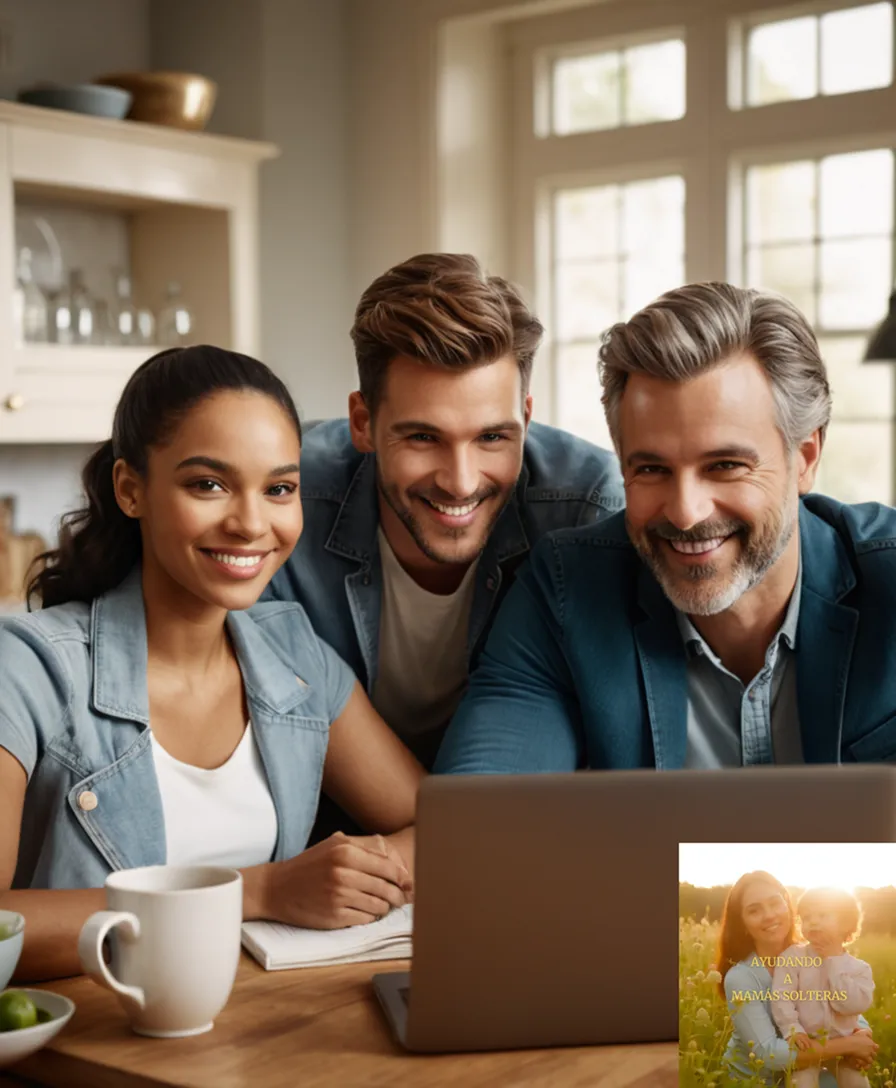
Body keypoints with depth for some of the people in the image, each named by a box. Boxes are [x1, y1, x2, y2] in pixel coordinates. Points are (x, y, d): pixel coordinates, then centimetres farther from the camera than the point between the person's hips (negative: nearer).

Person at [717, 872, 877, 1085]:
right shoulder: (740, 978, -21)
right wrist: (847, 1045, -27)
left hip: (801, 1074, 5)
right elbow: (768, 1053, -29)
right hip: (752, 1081, -5)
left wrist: (862, 1034, -22)